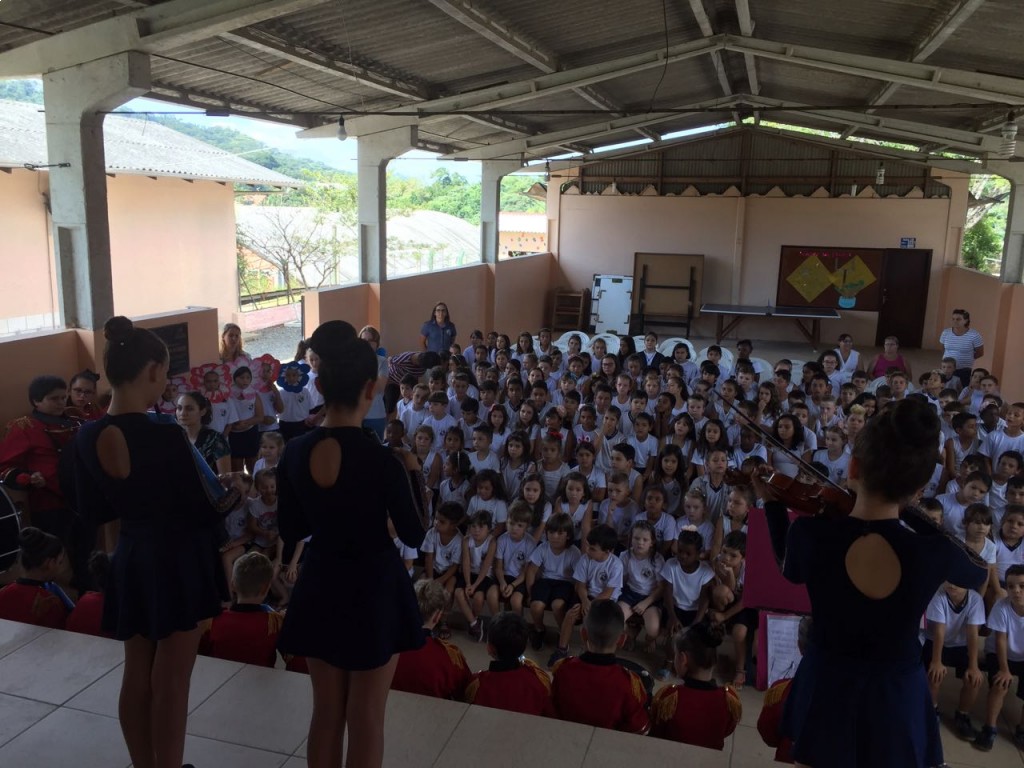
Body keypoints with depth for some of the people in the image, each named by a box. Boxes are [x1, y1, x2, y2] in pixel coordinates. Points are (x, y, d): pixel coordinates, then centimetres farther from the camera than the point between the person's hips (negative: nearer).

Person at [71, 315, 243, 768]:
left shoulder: (86, 438, -4)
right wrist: (233, 495, 1)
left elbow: (92, 512, 7)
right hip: (177, 563, -6)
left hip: (129, 561, 6)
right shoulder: (164, 436, -24)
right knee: (170, 682, 7)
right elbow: (203, 511, -18)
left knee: (136, 676, 18)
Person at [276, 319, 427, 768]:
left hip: (319, 588, 5)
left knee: (326, 710, 20)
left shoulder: (294, 453, -8)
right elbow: (414, 535, -10)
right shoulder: (382, 460, -22)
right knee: (365, 717, 12)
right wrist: (411, 474, 1)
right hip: (373, 589, -4)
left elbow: (290, 532, 3)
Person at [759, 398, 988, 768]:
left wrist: (772, 503, 12)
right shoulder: (934, 552, -25)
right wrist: (912, 516, 4)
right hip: (896, 697, -1)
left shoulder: (808, 532, -22)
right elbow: (980, 575, 1)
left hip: (825, 688, 1)